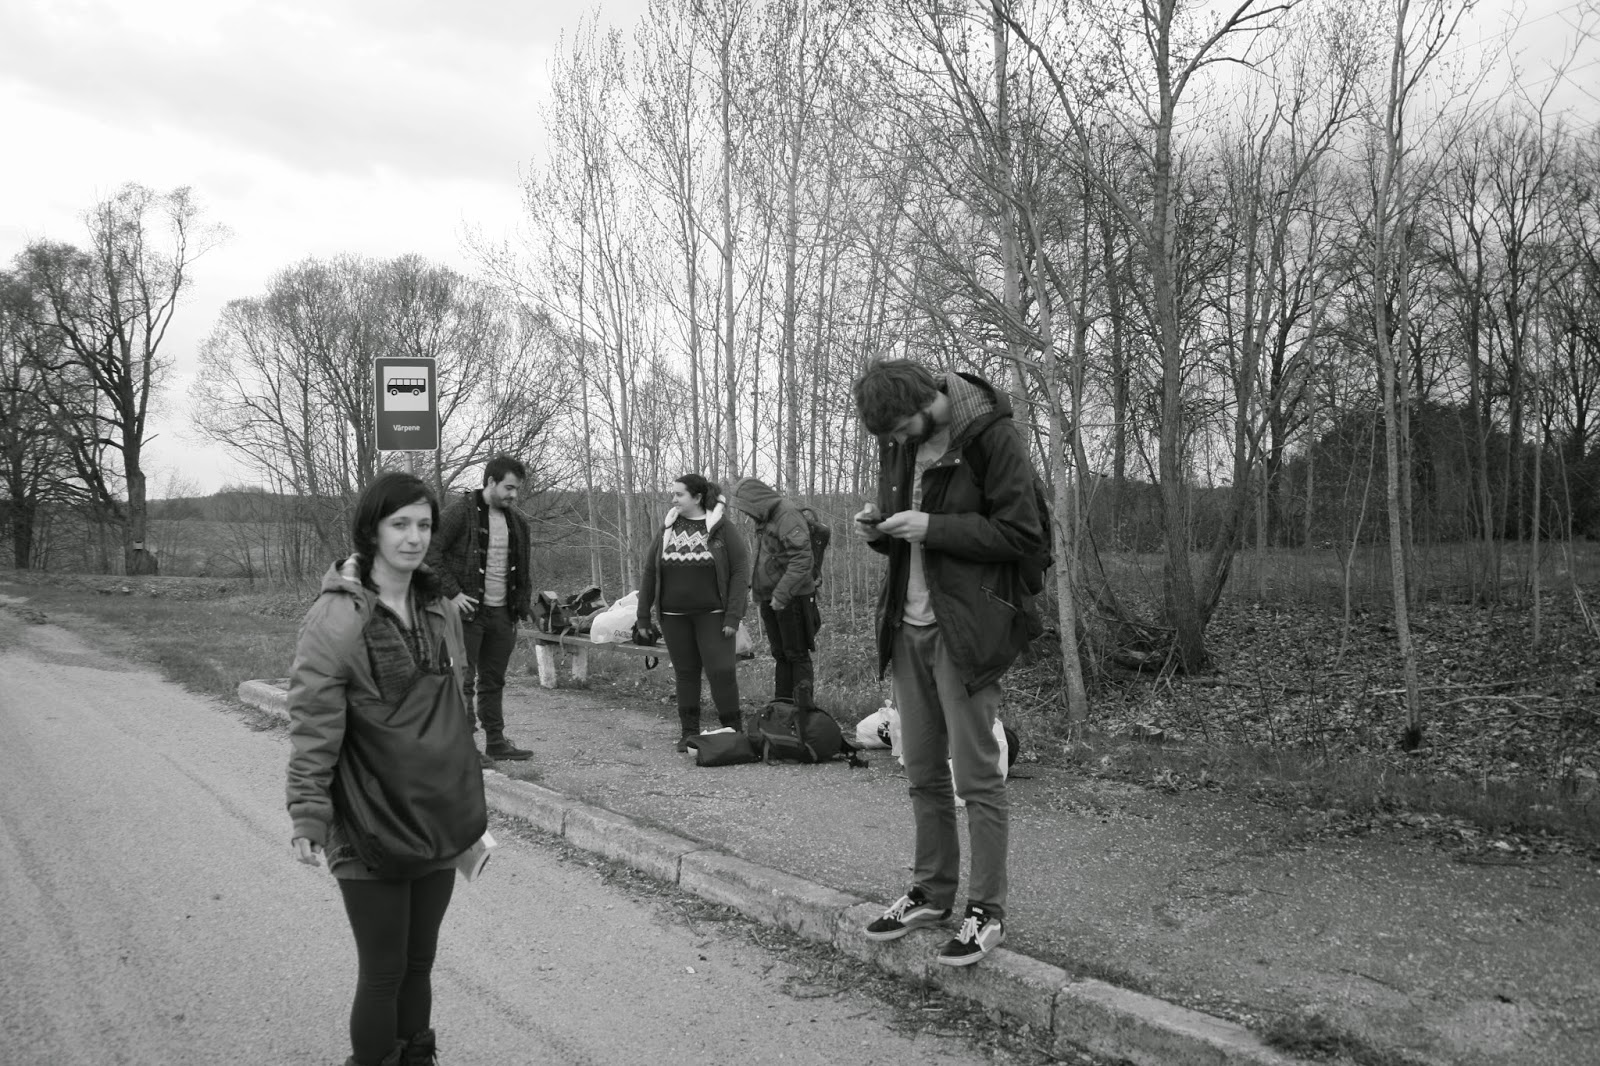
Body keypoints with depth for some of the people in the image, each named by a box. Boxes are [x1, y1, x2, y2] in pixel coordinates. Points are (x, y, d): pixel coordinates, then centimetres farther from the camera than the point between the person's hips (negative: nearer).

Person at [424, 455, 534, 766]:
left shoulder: (516, 520, 12)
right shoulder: (461, 511, -10)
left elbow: (521, 566, 23)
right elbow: (431, 552, -13)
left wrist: (521, 603, 13)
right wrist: (453, 592, -17)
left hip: (502, 612, 7)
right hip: (468, 610, -7)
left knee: (494, 681, 13)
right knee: (463, 679, -4)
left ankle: (496, 742, 21)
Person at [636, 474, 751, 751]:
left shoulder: (722, 528, -4)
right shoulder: (668, 528, 7)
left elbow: (740, 572, -8)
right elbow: (649, 572, 10)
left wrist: (733, 616, -15)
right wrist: (643, 616, 7)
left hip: (712, 614, -3)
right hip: (674, 616, 4)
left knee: (721, 671, -8)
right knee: (685, 673, 8)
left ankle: (732, 730, 5)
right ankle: (689, 732, 17)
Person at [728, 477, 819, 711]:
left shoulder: (788, 515, -16)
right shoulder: (763, 520, 13)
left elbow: (802, 559, -24)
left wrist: (782, 593, -25)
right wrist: (749, 580, 12)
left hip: (792, 597, -9)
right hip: (770, 597, 9)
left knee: (797, 654, -3)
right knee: (780, 655, 14)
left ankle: (804, 704, 3)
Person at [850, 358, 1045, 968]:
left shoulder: (990, 436, -13)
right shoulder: (897, 443, 8)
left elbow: (1023, 534, -16)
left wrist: (933, 527, -21)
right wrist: (879, 531, -3)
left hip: (965, 630, -7)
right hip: (908, 627, 7)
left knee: (977, 775, -1)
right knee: (922, 773, 14)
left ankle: (987, 911, 10)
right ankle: (933, 893, 27)